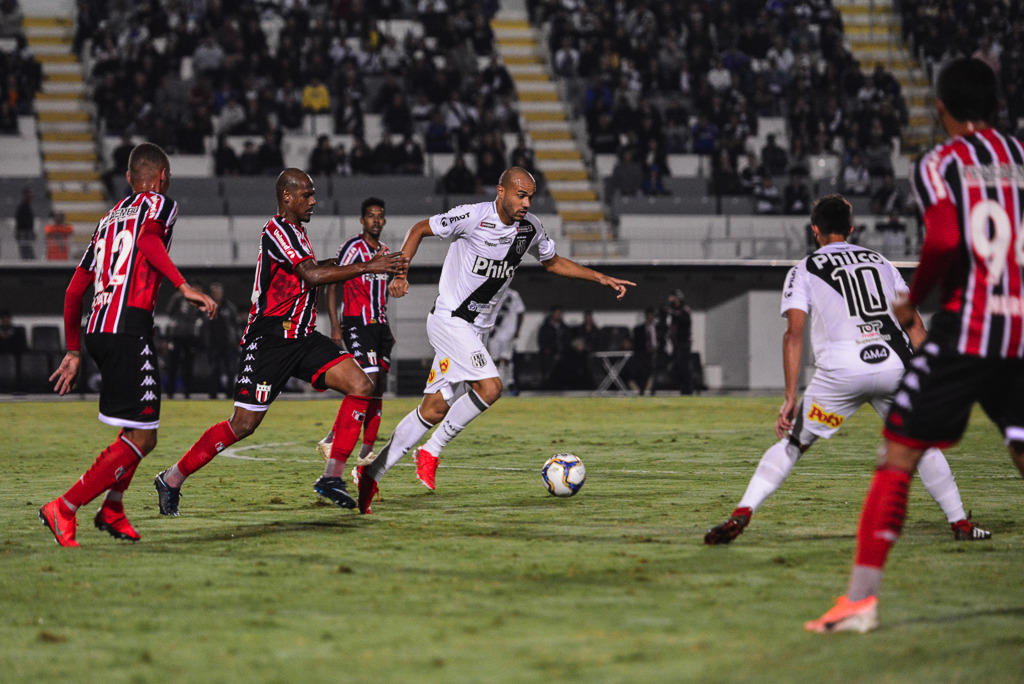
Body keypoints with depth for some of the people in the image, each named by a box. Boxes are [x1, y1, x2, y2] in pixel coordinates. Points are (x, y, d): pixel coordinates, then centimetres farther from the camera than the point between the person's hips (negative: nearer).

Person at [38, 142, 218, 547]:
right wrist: (184, 287, -23)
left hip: (97, 329, 9)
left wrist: (74, 351, 32)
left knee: (139, 429, 24)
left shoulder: (110, 218, 26)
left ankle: (112, 510, 27)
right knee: (141, 438, -8)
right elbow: (148, 238, -19)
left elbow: (74, 291, 26)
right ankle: (64, 510, -11)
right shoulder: (160, 204, 6)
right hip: (129, 327, -9)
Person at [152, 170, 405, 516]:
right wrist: (368, 267, -27)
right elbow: (312, 275, -27)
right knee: (244, 424, -7)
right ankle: (172, 479, 10)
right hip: (268, 341, -9)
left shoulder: (296, 232, 16)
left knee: (361, 386, -9)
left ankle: (332, 477, -8)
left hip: (303, 338, 9)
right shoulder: (277, 231, -14)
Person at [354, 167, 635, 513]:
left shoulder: (531, 228, 3)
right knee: (489, 387, -24)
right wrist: (400, 274, -14)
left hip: (476, 328, 7)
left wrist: (600, 277, 12)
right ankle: (431, 451, -9)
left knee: (434, 409, 5)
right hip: (449, 319, -7)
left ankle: (373, 472, 14)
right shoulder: (472, 217, -16)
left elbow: (553, 263, 21)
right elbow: (419, 229, -4)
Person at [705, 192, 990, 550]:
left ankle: (741, 514, -5)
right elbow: (915, 325, 19)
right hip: (896, 366, 2)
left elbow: (794, 334, 2)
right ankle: (960, 523, 20)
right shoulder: (880, 262, 25)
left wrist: (791, 397, 0)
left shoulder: (804, 269, 15)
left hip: (842, 371, -2)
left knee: (793, 442, 8)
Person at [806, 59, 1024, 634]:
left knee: (899, 457, 2)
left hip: (966, 328, -4)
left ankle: (863, 597, -3)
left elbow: (945, 241, -15)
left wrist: (913, 301, -1)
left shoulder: (940, 164, 1)